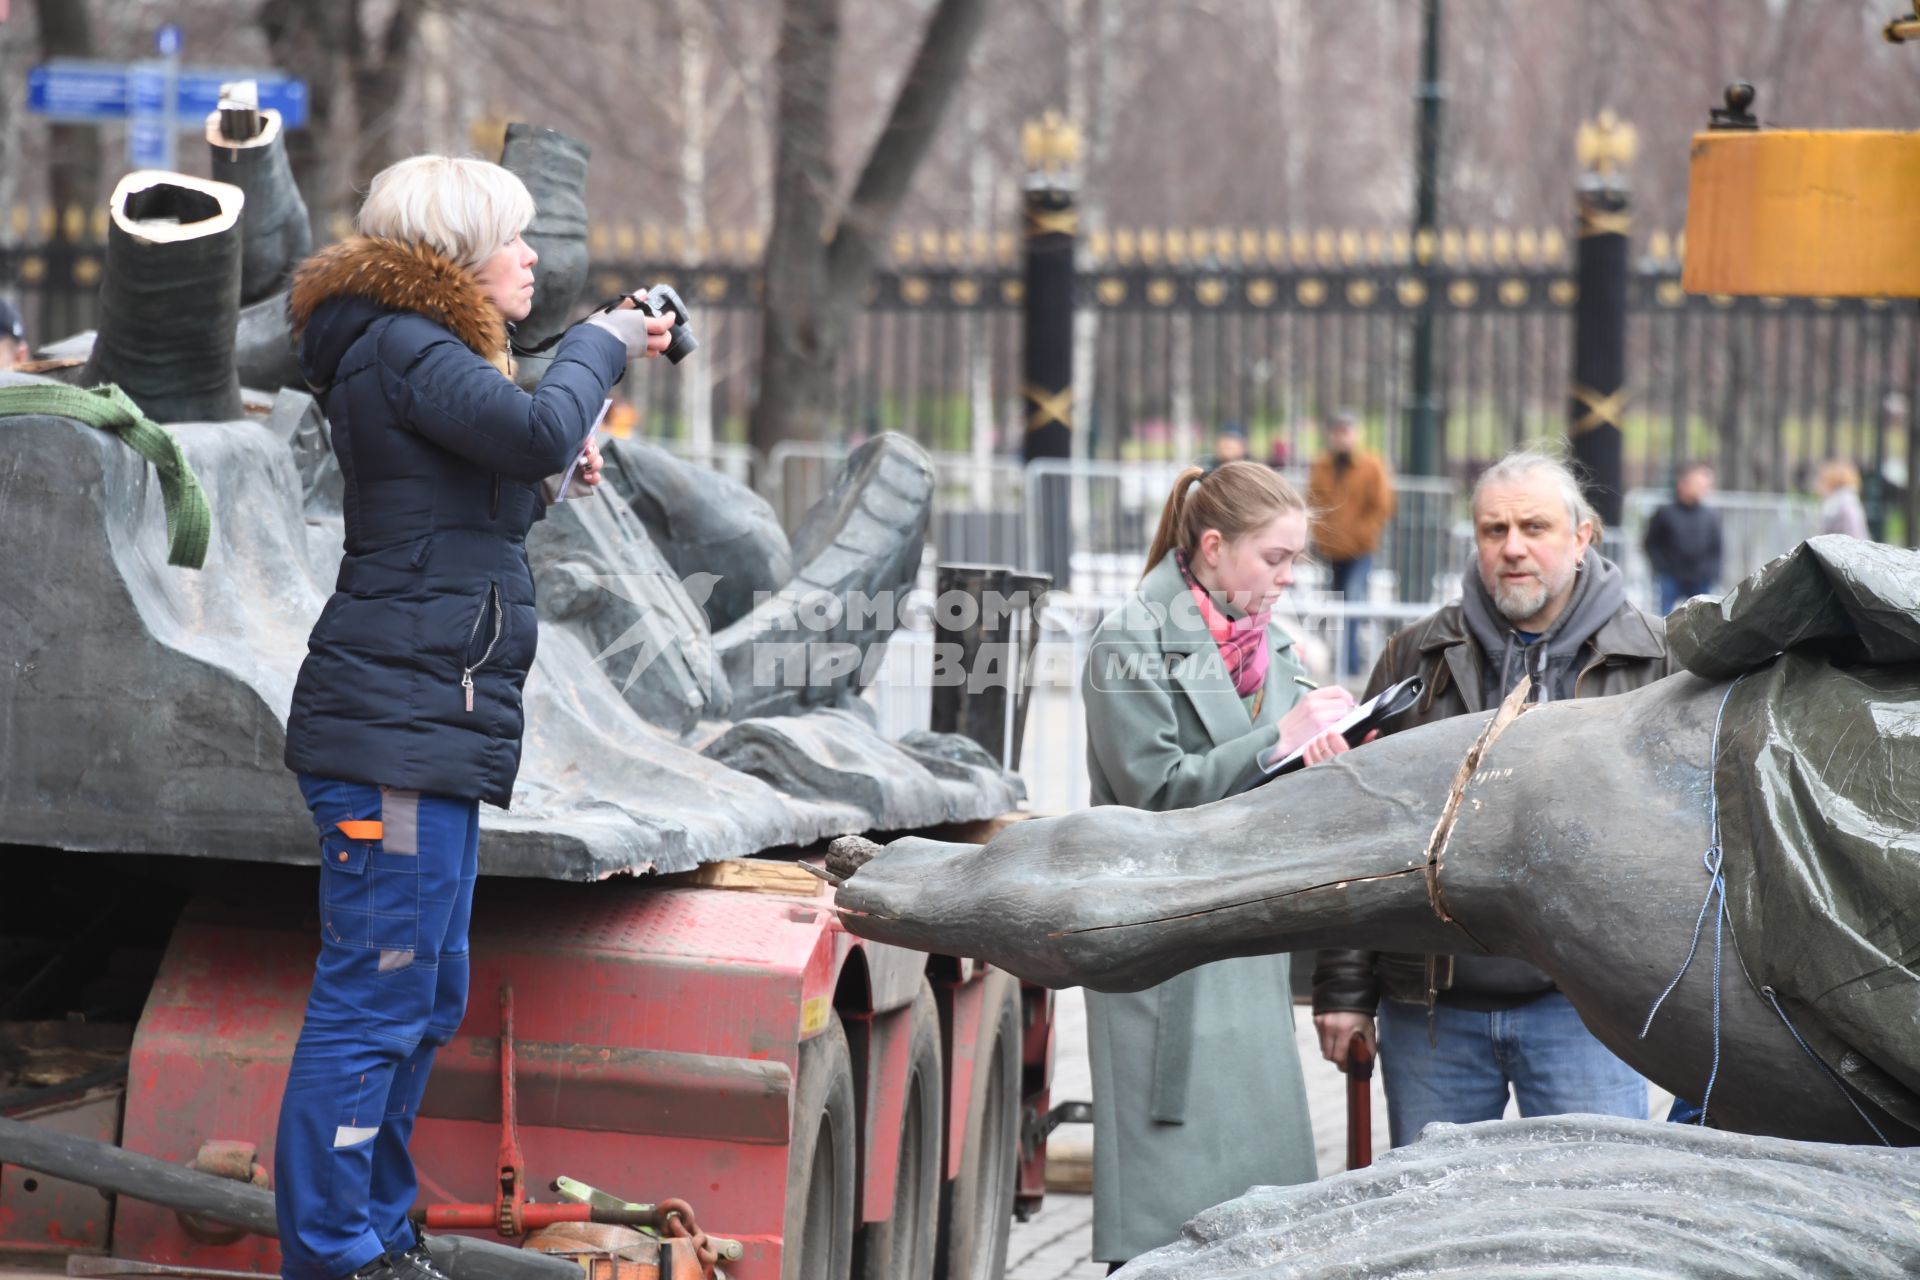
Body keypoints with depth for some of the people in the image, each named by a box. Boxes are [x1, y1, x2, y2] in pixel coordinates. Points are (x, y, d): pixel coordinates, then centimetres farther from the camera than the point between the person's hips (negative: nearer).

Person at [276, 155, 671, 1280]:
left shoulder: (421, 352, 20)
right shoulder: (403, 351, -12)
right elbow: (539, 432, -26)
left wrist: (560, 449, 10)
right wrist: (599, 346, -9)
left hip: (435, 736, 11)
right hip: (397, 731, -11)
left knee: (429, 1000, 16)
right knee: (374, 1001, -10)